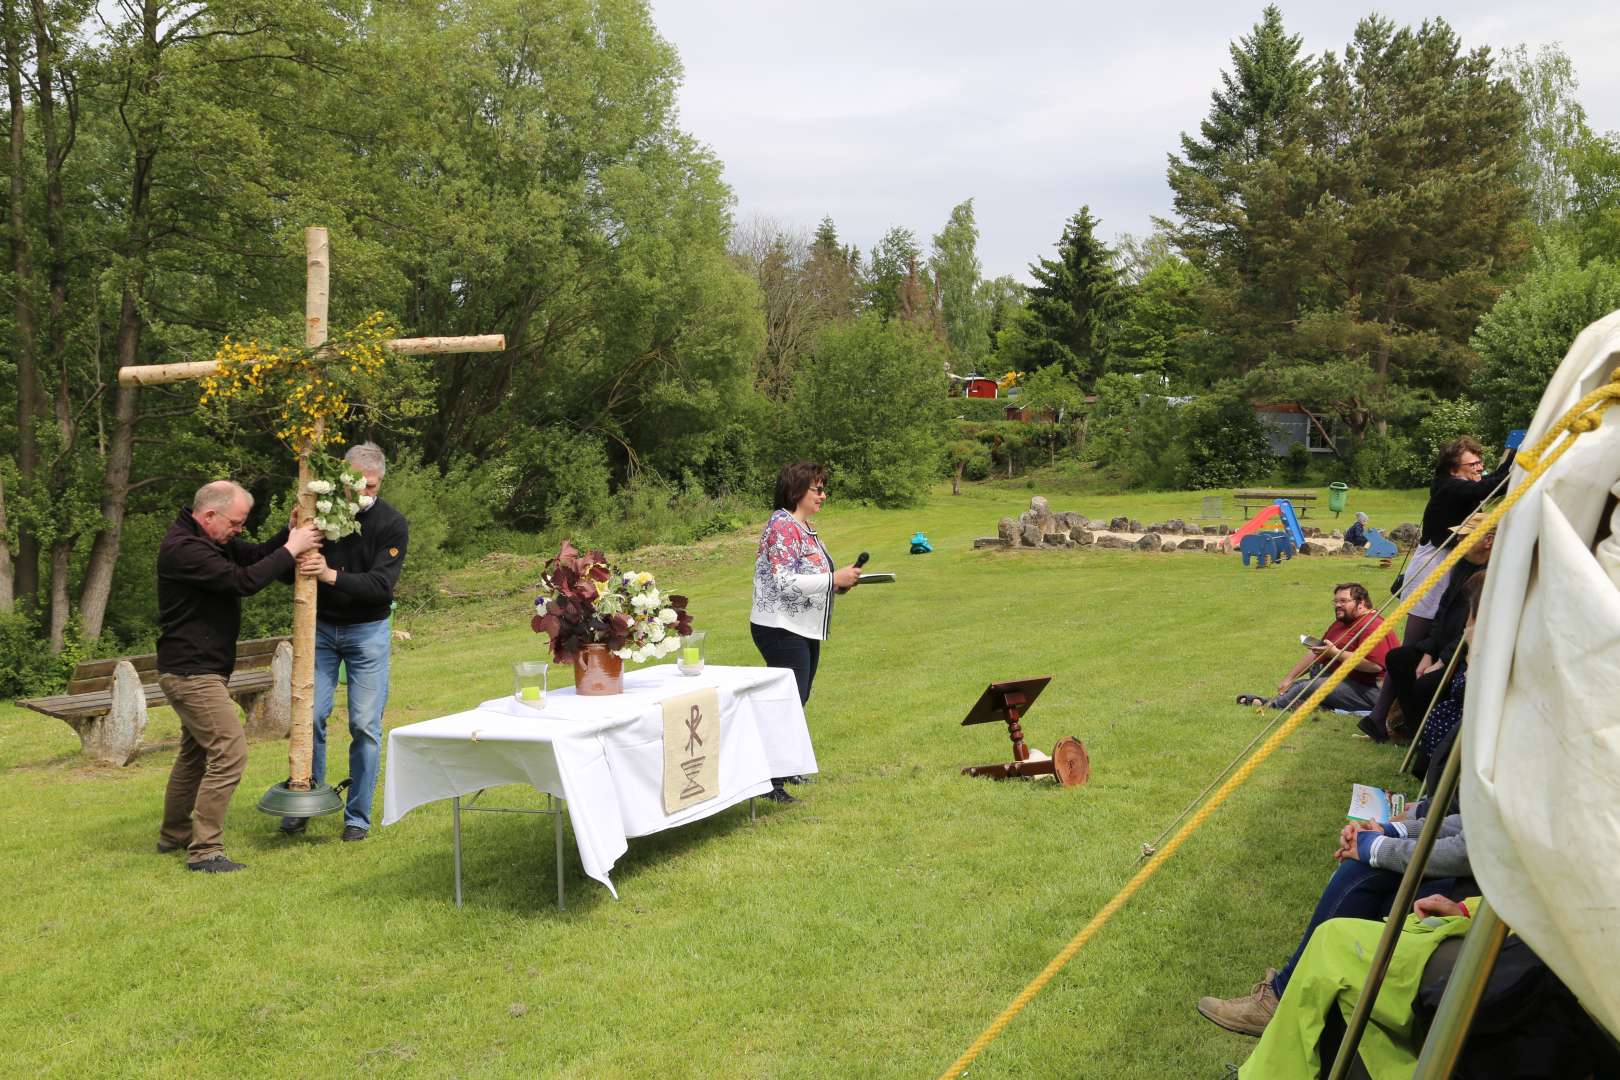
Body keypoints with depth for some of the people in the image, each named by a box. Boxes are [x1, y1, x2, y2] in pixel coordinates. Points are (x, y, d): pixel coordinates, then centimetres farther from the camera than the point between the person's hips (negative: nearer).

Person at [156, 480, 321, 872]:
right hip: (191, 673, -11)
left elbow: (254, 555, 12)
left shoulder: (212, 540, 9)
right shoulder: (183, 549, -23)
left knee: (196, 753, 22)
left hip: (202, 670, 11)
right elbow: (244, 580, -29)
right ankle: (204, 851, -7)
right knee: (229, 753, -13)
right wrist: (290, 549, -21)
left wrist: (291, 531, -3)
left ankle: (174, 834, 36)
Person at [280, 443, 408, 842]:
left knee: (365, 725, -1)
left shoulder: (392, 524, -9)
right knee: (311, 716, -2)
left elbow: (382, 584, -19)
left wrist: (332, 576, -32)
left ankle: (358, 816, 10)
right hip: (320, 627, 2)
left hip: (368, 632, -1)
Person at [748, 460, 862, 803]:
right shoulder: (782, 526, -16)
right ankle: (771, 781, -5)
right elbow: (785, 582, -24)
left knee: (797, 700, 16)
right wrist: (834, 579, -21)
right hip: (781, 630, -10)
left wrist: (841, 580, 6)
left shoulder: (804, 527, 15)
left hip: (805, 630, 10)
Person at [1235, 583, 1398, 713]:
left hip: (1367, 691, -11)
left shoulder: (1372, 627, -16)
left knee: (1306, 686, -19)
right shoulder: (1340, 623, 18)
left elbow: (1375, 665, -28)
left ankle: (1270, 705, -4)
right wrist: (1288, 678, 10)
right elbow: (1316, 652, 18)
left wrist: (1336, 653, -22)